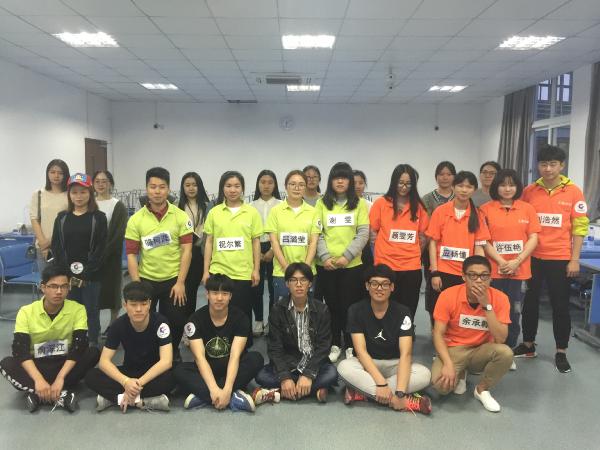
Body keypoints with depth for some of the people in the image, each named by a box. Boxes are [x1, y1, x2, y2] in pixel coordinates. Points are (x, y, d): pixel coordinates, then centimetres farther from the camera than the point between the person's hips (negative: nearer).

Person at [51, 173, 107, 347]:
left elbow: (100, 249, -7)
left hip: (90, 276, -3)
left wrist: (84, 275, -12)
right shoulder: (62, 218, 9)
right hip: (67, 276, 3)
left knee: (91, 313, 4)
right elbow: (56, 248, 4)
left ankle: (93, 346, 16)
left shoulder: (99, 217, -1)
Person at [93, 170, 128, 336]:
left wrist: (105, 253, -14)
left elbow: (119, 234, -8)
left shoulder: (118, 206, -2)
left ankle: (113, 325, 15)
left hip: (111, 256, -3)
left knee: (112, 288, 4)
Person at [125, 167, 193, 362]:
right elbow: (131, 254, -3)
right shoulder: (135, 220, -4)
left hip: (173, 280, 0)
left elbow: (186, 250, -6)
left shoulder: (180, 216, -6)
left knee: (176, 322, 8)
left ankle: (173, 352, 35)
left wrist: (180, 282, -10)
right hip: (146, 280, 1)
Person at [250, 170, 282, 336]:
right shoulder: (251, 206, 8)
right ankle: (258, 322, 16)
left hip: (274, 249, -2)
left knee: (273, 287, -1)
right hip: (256, 250, 2)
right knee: (256, 287, 3)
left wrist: (272, 251, -10)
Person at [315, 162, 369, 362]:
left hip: (352, 264, -1)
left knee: (350, 305, 3)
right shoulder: (322, 203, 6)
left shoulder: (359, 203, 3)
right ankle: (335, 344, 22)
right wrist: (325, 257, -11)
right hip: (326, 265, 1)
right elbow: (317, 233, 2)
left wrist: (347, 256, -13)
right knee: (332, 305, 8)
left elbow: (363, 234, -2)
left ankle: (350, 345, 19)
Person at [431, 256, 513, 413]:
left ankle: (482, 389, -2)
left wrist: (487, 305, -29)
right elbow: (438, 334, -12)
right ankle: (460, 374, 11)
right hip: (453, 349, -1)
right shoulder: (448, 295, -16)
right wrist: (448, 364, -26)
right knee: (440, 384, -28)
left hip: (482, 350, 1)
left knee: (506, 352, -31)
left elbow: (501, 339, -21)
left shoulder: (500, 298, -13)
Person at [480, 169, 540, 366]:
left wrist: (517, 261, -9)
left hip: (519, 269, 2)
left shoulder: (527, 209, 7)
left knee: (514, 312, 5)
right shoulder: (486, 209, 1)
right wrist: (501, 261, -12)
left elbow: (533, 238, 3)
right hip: (493, 269, -1)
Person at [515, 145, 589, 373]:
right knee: (530, 301, 12)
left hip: (560, 259, -2)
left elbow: (579, 227, -4)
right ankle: (528, 345, 27)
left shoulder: (573, 192, -4)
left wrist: (574, 259, -8)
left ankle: (561, 352, 19)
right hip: (532, 257, 2)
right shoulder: (529, 191, 1)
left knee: (560, 305, 5)